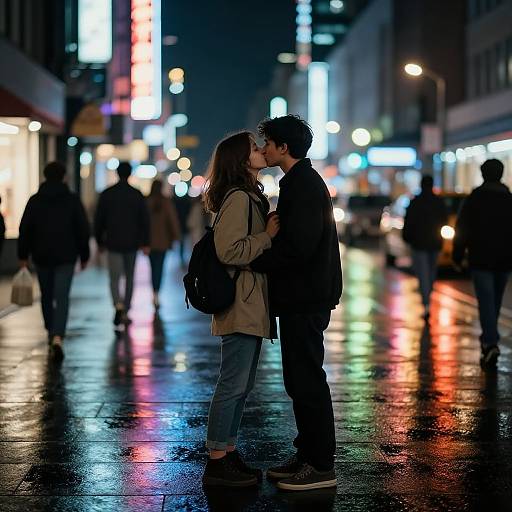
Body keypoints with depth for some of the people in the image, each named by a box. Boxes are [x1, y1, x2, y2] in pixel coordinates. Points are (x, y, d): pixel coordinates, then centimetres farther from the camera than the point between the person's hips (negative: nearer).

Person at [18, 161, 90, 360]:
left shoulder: (35, 200, 2)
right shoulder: (73, 200, -1)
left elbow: (25, 229, -1)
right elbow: (83, 230, 0)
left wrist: (23, 256, 4)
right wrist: (84, 256, 8)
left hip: (41, 256, 2)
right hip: (66, 257, -2)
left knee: (46, 296, 19)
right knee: (62, 298, -6)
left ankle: (51, 332, 32)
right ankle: (57, 337, -23)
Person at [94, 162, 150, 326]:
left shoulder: (106, 194, 0)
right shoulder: (137, 194, 0)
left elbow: (99, 220, 2)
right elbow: (144, 220, -2)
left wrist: (99, 241, 12)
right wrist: (145, 243, 0)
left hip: (113, 243, -1)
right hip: (132, 243, 1)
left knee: (114, 278, 1)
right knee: (129, 278, 13)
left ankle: (118, 305, -24)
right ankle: (125, 312, 15)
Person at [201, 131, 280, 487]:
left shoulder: (251, 197, 18)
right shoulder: (238, 198, -15)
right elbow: (230, 251, -23)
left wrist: (270, 232, 8)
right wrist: (268, 235, -15)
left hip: (251, 306, 11)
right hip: (241, 306, -11)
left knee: (241, 386, 14)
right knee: (233, 385, -5)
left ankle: (229, 455, 22)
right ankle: (216, 464, 2)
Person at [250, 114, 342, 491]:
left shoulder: (304, 185, -16)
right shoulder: (304, 181, 17)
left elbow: (298, 247, -24)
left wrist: (253, 261, -15)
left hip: (305, 300, -11)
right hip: (305, 296, 11)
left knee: (306, 380, -4)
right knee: (302, 379, 15)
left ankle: (321, 466, 4)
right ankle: (308, 456, 24)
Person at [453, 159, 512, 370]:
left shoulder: (473, 200, -5)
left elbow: (461, 231, -5)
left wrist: (457, 257, 2)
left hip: (480, 260, -3)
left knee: (486, 302, -8)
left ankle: (491, 344, -23)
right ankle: (489, 340, 29)